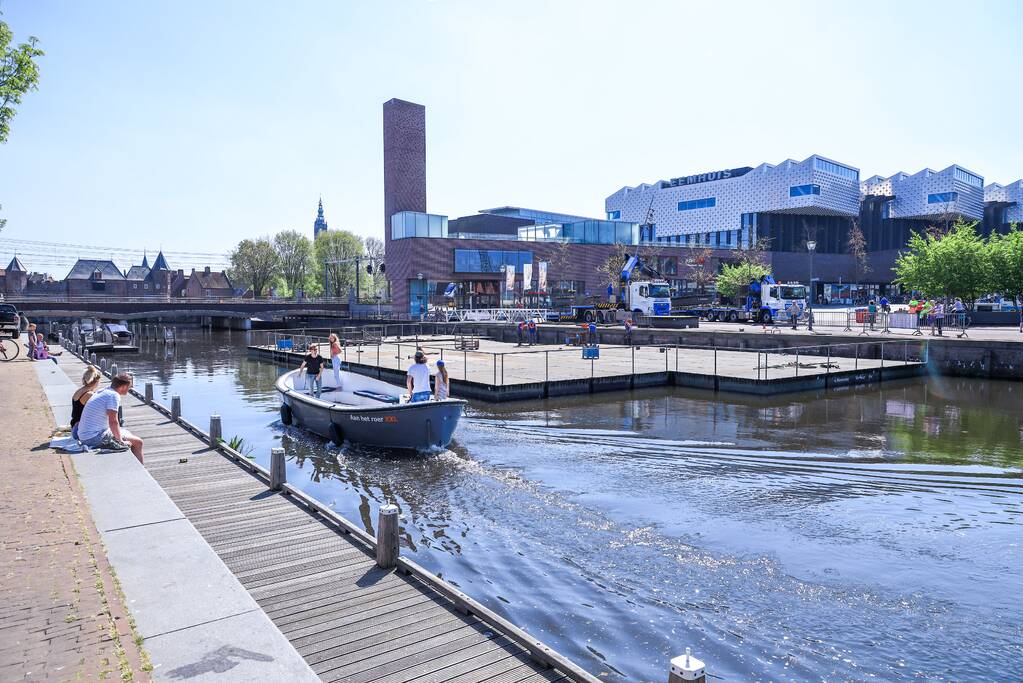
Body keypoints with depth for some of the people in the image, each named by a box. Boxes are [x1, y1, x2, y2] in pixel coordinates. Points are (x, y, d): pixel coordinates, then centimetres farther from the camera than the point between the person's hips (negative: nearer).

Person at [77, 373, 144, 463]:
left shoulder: (102, 392, 11)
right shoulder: (114, 395, -18)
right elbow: (113, 422, -23)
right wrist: (121, 441, -13)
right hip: (95, 438, -10)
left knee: (127, 432, 25)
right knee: (138, 442, -4)